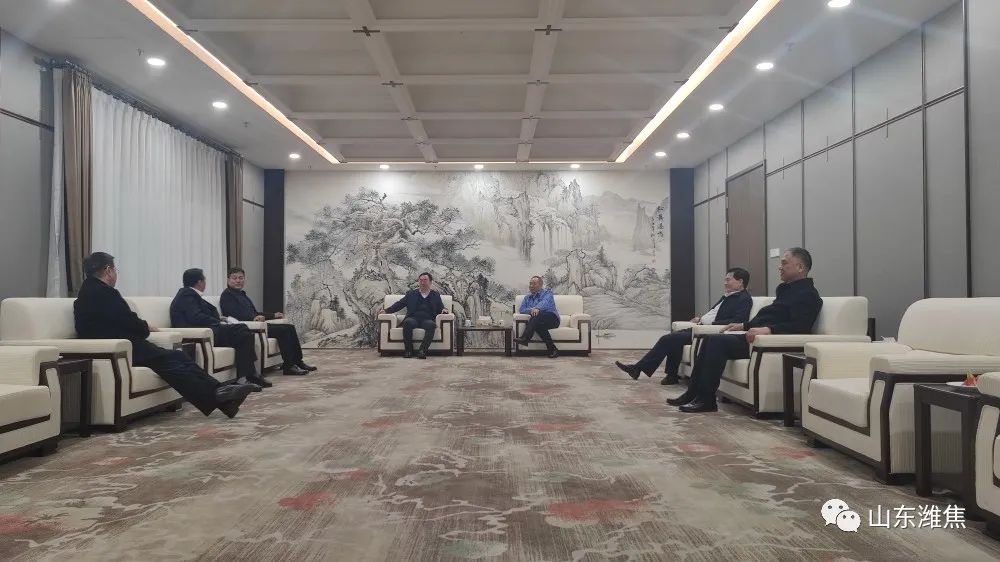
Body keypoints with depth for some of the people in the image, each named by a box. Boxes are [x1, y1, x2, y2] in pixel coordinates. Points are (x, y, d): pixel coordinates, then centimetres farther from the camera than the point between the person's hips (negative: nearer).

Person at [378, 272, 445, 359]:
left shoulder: (435, 295, 23)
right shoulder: (411, 293, 23)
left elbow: (441, 308, 19)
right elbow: (399, 304, 19)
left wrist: (443, 310, -6)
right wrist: (386, 310, 7)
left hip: (427, 320, -1)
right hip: (413, 318, 1)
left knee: (431, 324, -37)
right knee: (408, 322, -36)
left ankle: (422, 351, -40)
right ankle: (408, 350, -26)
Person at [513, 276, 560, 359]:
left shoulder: (547, 293, 10)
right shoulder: (527, 297, 27)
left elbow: (545, 303, -14)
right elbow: (522, 310, 11)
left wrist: (537, 308, -37)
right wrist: (531, 310, -12)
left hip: (551, 318, -3)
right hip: (539, 321, 3)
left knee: (538, 315, -35)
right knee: (538, 325, -35)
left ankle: (525, 338, -46)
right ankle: (552, 348, -38)